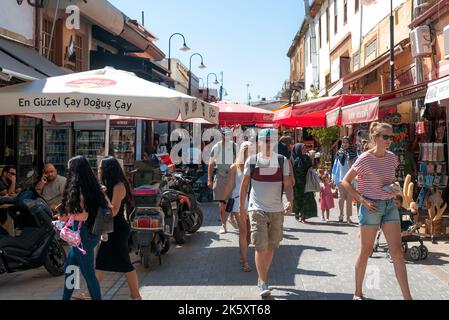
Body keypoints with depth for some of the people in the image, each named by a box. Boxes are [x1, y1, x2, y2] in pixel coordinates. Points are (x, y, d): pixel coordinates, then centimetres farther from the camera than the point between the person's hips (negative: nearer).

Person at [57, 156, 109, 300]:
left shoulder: (78, 187, -17)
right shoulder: (91, 185, 8)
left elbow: (84, 215, -22)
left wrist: (65, 217, -7)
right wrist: (66, 209, 16)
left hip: (83, 234, -9)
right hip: (90, 233, 9)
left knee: (88, 273, 0)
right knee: (69, 268, 19)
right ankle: (66, 297, 30)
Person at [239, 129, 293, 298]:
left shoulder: (282, 161, 3)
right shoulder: (251, 161, 0)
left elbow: (288, 184, 0)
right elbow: (244, 185, 6)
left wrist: (289, 201, -17)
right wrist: (241, 206, 3)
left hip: (277, 210, 2)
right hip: (257, 209, -2)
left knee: (271, 247, 12)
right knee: (260, 247, -9)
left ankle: (262, 277, 29)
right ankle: (263, 283, -2)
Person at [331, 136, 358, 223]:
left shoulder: (353, 153, 4)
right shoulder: (339, 153, 7)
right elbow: (335, 165, 10)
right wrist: (333, 177, 7)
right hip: (340, 178, 0)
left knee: (349, 198, 2)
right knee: (342, 197, 1)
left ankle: (348, 217, 7)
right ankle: (341, 215, 16)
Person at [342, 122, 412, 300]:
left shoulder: (392, 158, 6)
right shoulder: (365, 159, -12)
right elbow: (345, 182, -9)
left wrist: (394, 190, -1)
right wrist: (362, 200, -16)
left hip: (390, 205, 5)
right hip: (371, 206, -5)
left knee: (397, 252, 2)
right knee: (366, 252, 5)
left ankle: (407, 297, 5)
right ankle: (358, 293, 21)